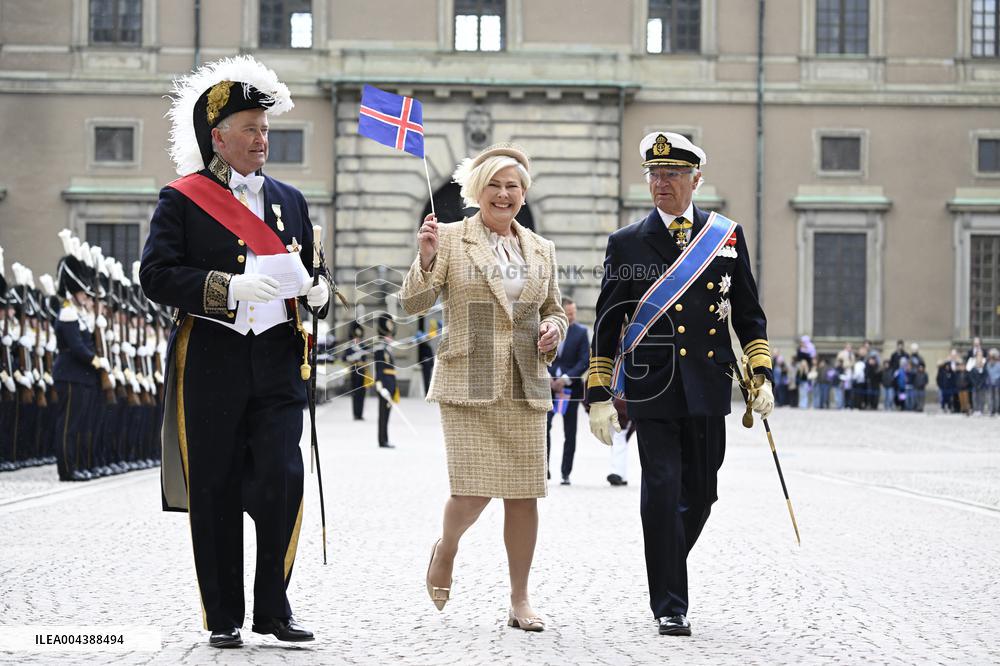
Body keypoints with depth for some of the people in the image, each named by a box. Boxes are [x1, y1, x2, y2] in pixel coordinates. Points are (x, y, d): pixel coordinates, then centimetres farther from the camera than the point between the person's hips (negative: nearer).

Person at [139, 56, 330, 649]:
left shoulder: (289, 200, 16)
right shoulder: (182, 200, 3)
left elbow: (309, 268, 22)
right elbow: (156, 275, -7)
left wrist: (319, 290, -2)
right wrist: (228, 288, -20)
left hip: (278, 362, 3)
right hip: (210, 362, -3)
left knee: (282, 482, -8)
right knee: (214, 493, 3)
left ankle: (274, 607, 8)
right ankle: (224, 618, 13)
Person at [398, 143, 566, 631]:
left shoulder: (541, 251, 14)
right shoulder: (451, 239, 1)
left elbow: (554, 309, 24)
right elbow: (413, 304, -4)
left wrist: (553, 329, 2)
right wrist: (426, 259, -21)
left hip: (525, 387, 4)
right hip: (469, 386, -4)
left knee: (524, 493, 3)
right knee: (473, 490, -10)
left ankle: (520, 600, 14)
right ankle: (445, 549, 24)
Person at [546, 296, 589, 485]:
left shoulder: (581, 332, -1)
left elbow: (584, 361, -4)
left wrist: (566, 378, -14)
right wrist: (547, 378, -10)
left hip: (571, 387, 0)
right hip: (548, 385, 1)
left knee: (570, 432, 2)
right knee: (543, 426, -11)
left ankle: (566, 473, 8)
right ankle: (543, 468, -2)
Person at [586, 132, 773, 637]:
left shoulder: (728, 236, 8)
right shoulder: (626, 244, 2)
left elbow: (749, 313, 13)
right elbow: (607, 325, 4)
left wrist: (761, 376, 3)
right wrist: (599, 396, -1)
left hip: (708, 388, 3)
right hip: (651, 388, -2)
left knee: (700, 492, 10)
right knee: (661, 492, -8)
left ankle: (668, 566, 35)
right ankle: (669, 605, 1)